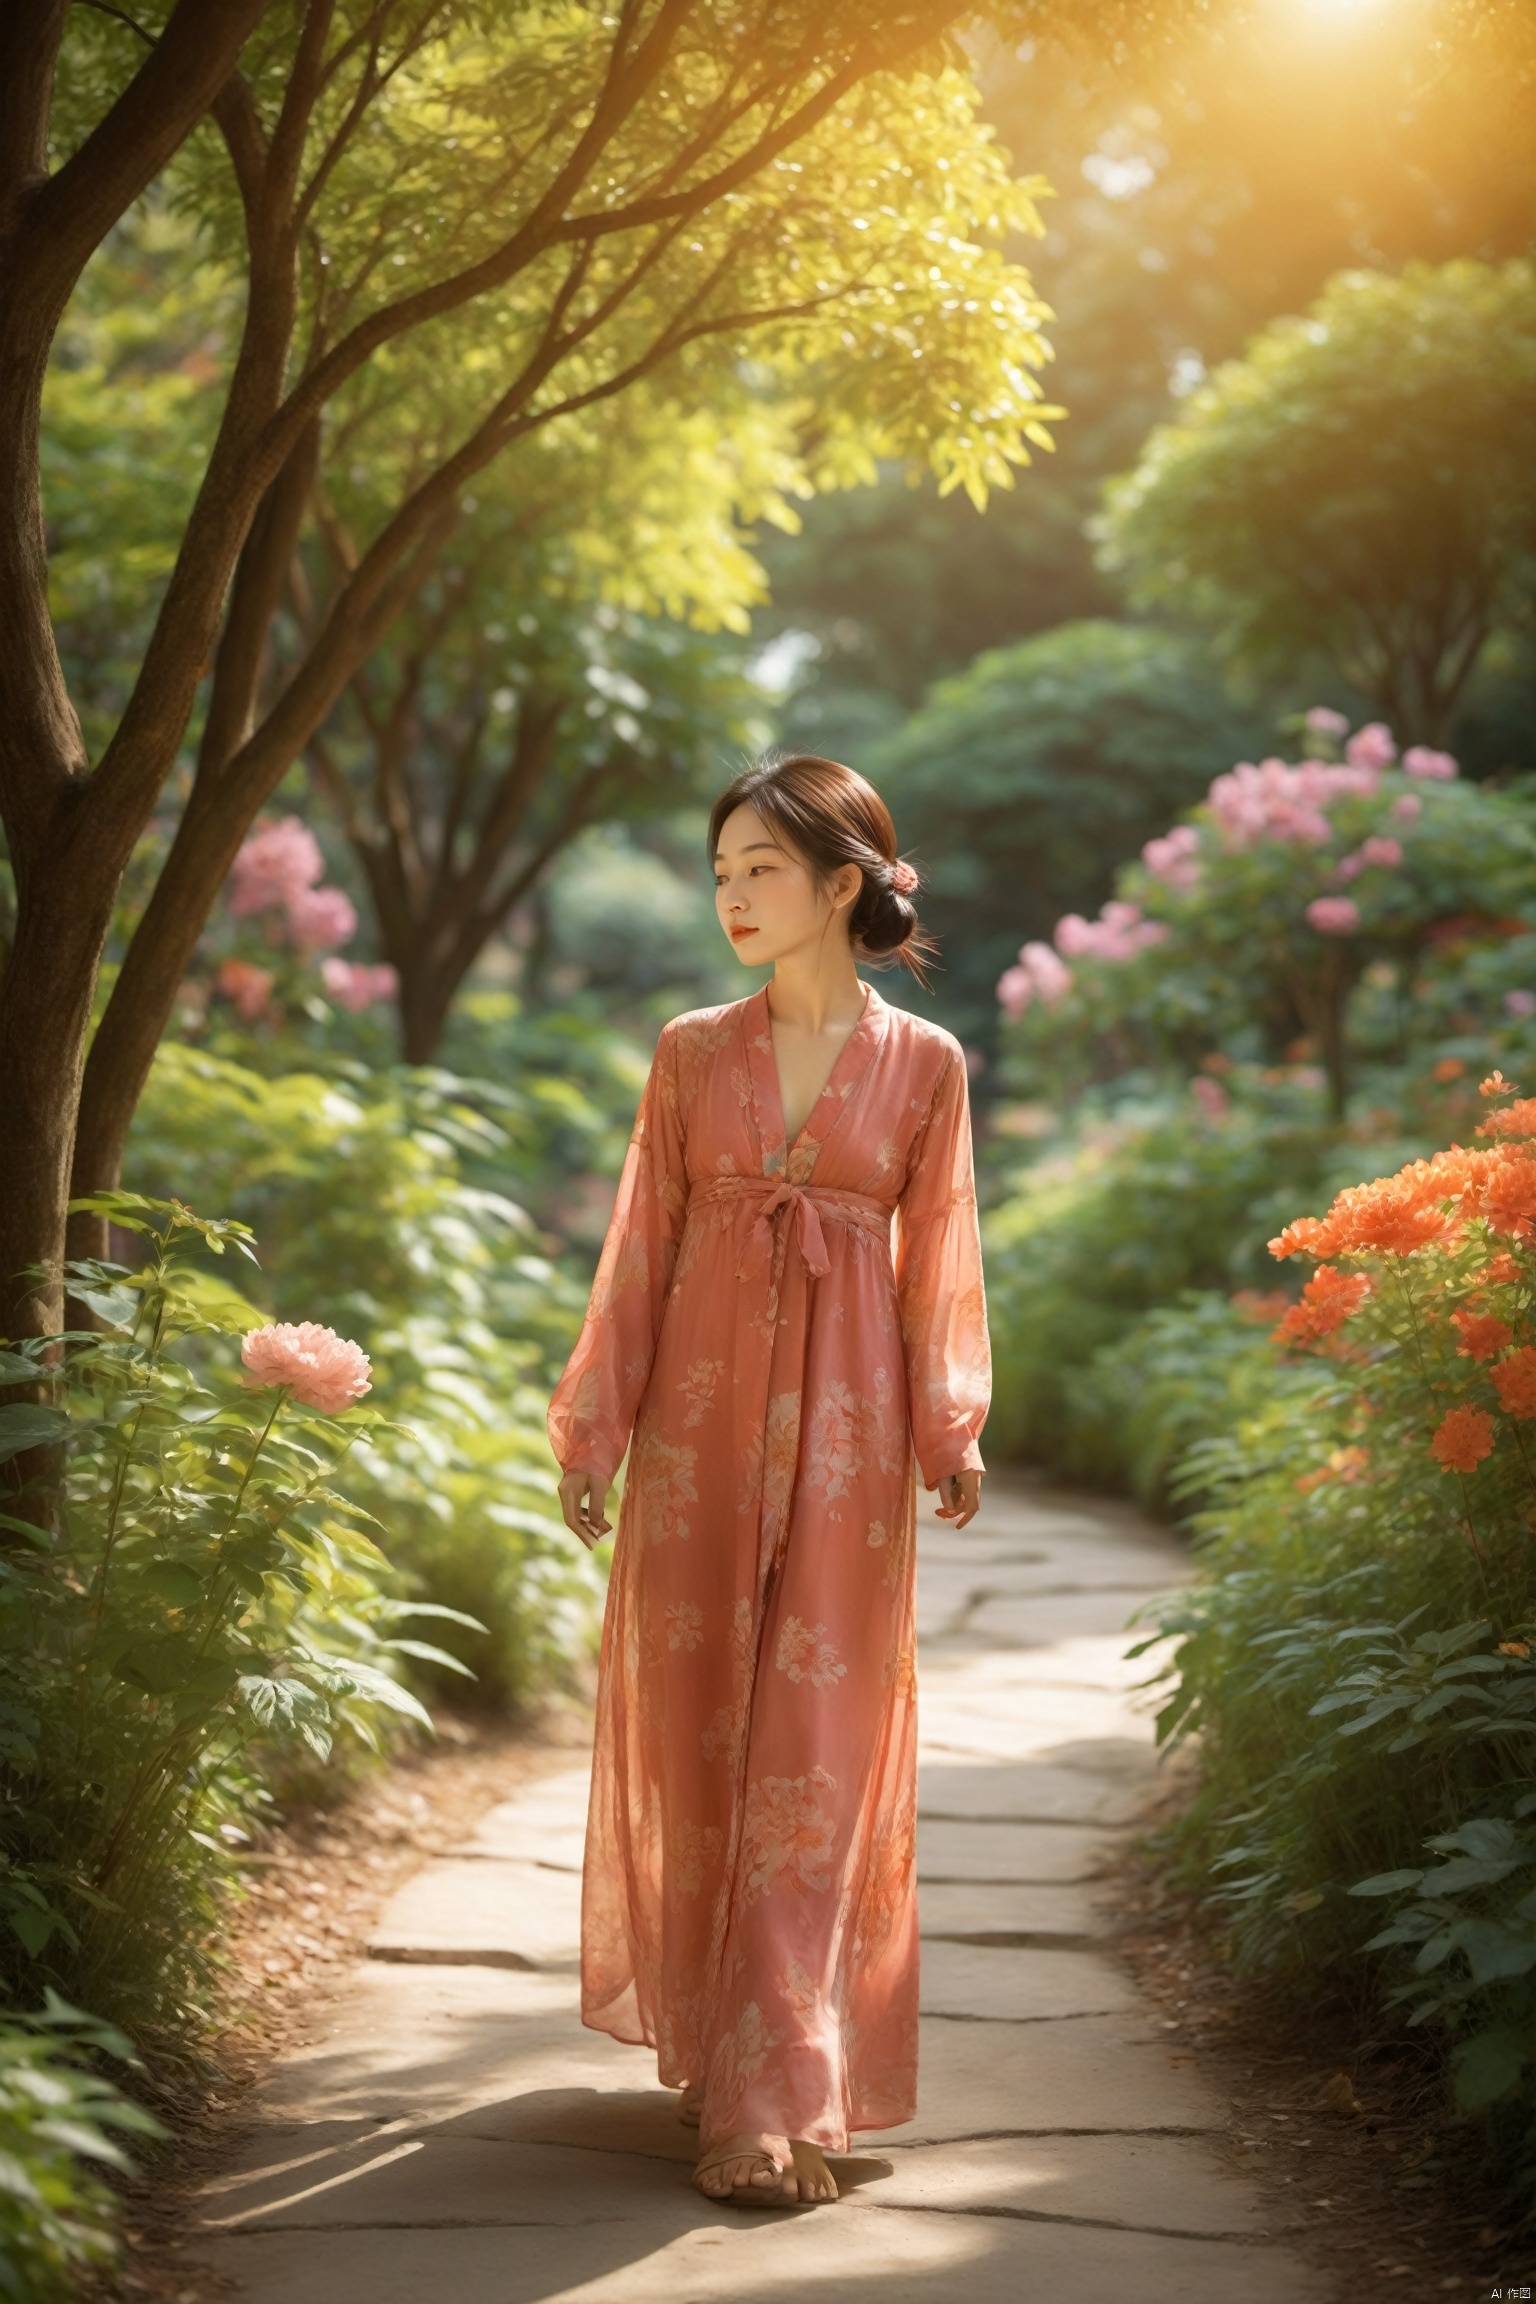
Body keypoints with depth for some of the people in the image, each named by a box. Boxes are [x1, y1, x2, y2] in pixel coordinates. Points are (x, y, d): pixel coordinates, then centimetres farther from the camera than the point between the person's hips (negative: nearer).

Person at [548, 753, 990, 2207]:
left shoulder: (923, 1064, 4)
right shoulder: (692, 1052, 7)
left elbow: (938, 1263, 4)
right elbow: (643, 1247, 7)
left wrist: (951, 1433, -6)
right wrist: (592, 1428, 2)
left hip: (844, 1428, -2)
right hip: (702, 1409, 2)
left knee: (815, 1750, -3)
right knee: (694, 1728, 4)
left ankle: (773, 2097, 1)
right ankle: (710, 2037, 20)